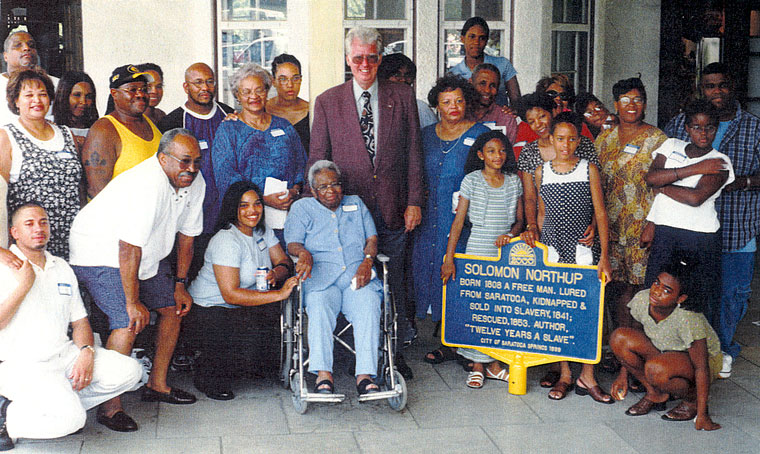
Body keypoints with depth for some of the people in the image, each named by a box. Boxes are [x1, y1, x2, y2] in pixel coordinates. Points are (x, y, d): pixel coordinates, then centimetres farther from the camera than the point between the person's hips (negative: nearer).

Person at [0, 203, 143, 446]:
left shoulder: (62, 268, 17)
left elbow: (79, 320, 15)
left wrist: (86, 353, -5)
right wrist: (24, 286, -16)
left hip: (64, 355, 7)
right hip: (20, 364, -6)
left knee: (130, 371, -13)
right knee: (70, 418, -28)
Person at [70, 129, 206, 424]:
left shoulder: (195, 182, -6)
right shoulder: (145, 184, -32)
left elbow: (186, 234, 5)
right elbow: (129, 248, -31)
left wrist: (180, 284, 5)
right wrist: (132, 302, -27)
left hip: (149, 254, 9)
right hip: (101, 253, -9)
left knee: (174, 307, 5)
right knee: (131, 321, -21)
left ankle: (157, 385, 18)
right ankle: (110, 405, -13)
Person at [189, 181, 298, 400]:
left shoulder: (263, 231, 5)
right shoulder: (226, 241, -21)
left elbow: (284, 263, 5)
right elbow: (231, 295, -28)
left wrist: (276, 274, -21)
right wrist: (279, 294, -31)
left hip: (243, 307, 8)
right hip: (211, 308, -8)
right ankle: (207, 378, -2)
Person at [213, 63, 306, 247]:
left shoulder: (284, 127, 18)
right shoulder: (228, 130, 6)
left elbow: (301, 163, 15)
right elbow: (224, 176, -4)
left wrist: (295, 190, -7)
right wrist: (263, 199, -14)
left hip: (287, 213, 3)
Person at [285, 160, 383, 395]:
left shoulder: (356, 204, 25)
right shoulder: (301, 208, 19)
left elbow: (372, 238, 16)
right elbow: (293, 243, 7)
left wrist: (367, 261, -5)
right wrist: (304, 253, -17)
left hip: (357, 276, 2)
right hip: (321, 276, -1)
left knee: (369, 306, -31)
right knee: (319, 307, -35)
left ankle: (365, 375, -37)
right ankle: (324, 375, -39)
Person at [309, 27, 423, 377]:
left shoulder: (402, 97, 6)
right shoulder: (327, 102, 4)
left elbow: (413, 152, 6)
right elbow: (317, 161, 4)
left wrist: (414, 201, 0)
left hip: (392, 208, 1)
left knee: (393, 283, 7)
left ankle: (394, 352, 19)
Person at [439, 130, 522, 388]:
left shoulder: (513, 181, 7)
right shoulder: (472, 181, -3)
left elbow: (519, 219, 12)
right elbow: (458, 221, -5)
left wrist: (511, 234, -11)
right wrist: (449, 258, -11)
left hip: (506, 250, 3)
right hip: (477, 250, -3)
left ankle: (493, 363, 12)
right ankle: (477, 365, 10)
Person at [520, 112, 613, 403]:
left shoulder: (589, 169, 3)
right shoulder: (542, 171, 9)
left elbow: (600, 212, 1)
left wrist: (604, 255, -6)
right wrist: (534, 233, 1)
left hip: (583, 248, -2)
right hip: (551, 248, 2)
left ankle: (587, 376, 3)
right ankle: (564, 374, 12)